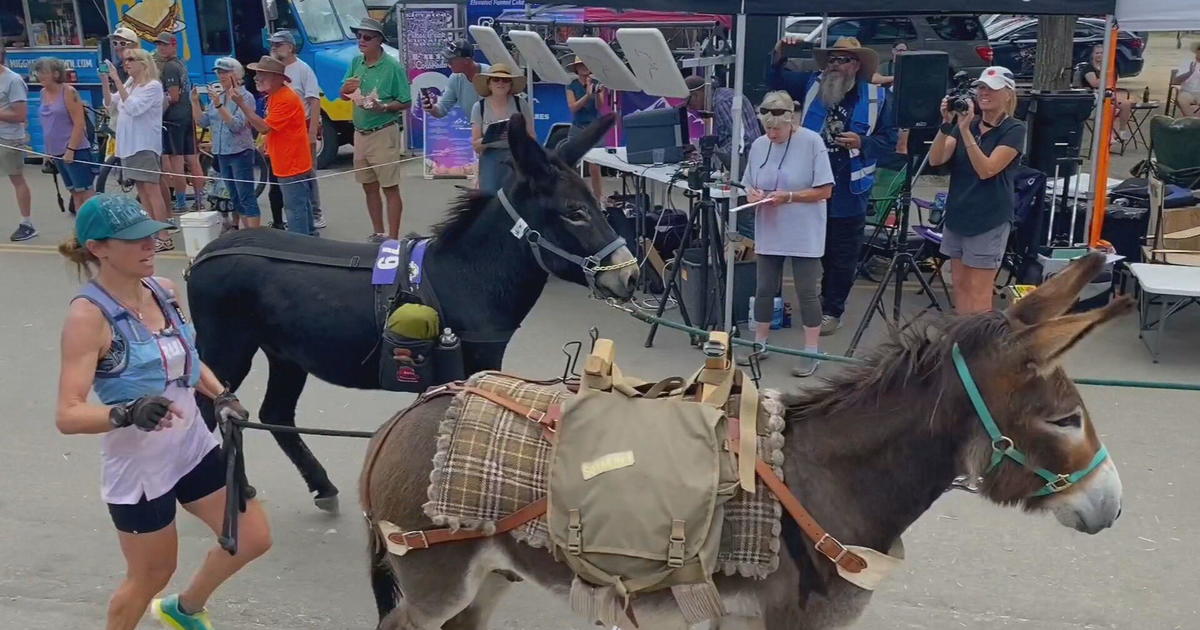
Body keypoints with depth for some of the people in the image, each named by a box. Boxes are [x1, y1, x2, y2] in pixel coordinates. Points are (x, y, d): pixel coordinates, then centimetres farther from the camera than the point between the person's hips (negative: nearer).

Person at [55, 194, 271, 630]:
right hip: (137, 470, -7)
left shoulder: (164, 290, -1)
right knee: (151, 575, 12)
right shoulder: (89, 315, -21)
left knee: (253, 539, 15)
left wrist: (221, 396, 2)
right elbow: (67, 416, -25)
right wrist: (128, 413, -42)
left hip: (193, 449, 7)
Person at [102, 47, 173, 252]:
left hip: (145, 146, -8)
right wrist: (104, 82, -1)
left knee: (151, 189, -10)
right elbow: (110, 105, 11)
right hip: (128, 144, 8)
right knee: (141, 189, 11)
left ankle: (165, 238, -10)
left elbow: (133, 108, -21)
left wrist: (117, 81, -22)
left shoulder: (153, 86, -10)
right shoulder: (129, 84, 11)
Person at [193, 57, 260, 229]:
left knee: (246, 198, -9)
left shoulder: (245, 97, -9)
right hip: (222, 153, 7)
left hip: (240, 153, -7)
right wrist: (195, 102, -2)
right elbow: (203, 122, 9)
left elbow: (236, 124, -20)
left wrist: (219, 105, -27)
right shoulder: (218, 97, 12)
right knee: (235, 197, 13)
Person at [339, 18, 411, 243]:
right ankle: (377, 235, 25)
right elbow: (344, 96, 12)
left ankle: (393, 239, 3)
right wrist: (346, 88, -11)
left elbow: (406, 103, -10)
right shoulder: (356, 62, 6)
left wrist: (382, 107, -26)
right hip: (360, 133, 7)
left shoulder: (393, 67, -11)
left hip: (384, 134, -6)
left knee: (390, 188, -2)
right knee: (369, 187, 13)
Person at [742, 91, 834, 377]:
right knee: (764, 290, 12)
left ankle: (811, 353, 11)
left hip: (804, 235, -4)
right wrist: (753, 194, -12)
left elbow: (824, 190, -11)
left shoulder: (812, 142, -11)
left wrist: (788, 197, -21)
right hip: (769, 233, 4)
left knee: (807, 293, 1)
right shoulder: (759, 145, 2)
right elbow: (749, 185, 10)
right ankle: (759, 344, 27)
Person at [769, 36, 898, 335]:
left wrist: (862, 142, -18)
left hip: (848, 191, -2)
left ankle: (832, 310, 21)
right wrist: (778, 57, -5)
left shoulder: (877, 96, 0)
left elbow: (890, 140, 1)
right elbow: (777, 81, 14)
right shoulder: (811, 85, 6)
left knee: (841, 256, 6)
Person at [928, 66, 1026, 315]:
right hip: (957, 215, 6)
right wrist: (946, 124, -18)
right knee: (960, 286, 10)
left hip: (989, 221, -6)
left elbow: (986, 169, -19)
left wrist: (965, 130, -24)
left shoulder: (1014, 129, -7)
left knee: (978, 291, -3)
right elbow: (936, 159, -5)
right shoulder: (965, 123, 9)